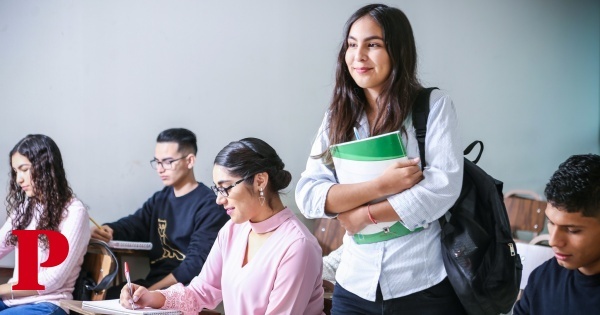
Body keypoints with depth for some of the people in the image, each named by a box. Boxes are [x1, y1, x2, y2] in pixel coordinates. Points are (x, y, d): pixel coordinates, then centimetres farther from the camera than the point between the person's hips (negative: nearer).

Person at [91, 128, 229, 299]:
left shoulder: (209, 206, -9)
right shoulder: (160, 199, 17)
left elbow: (197, 263, -17)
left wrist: (153, 291, -22)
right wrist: (106, 231, -18)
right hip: (153, 282, 7)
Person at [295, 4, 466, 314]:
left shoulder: (434, 105, -4)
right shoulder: (337, 119, 6)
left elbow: (445, 185, -14)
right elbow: (307, 196, -4)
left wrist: (365, 214, -10)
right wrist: (380, 185, -16)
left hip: (425, 287, -3)